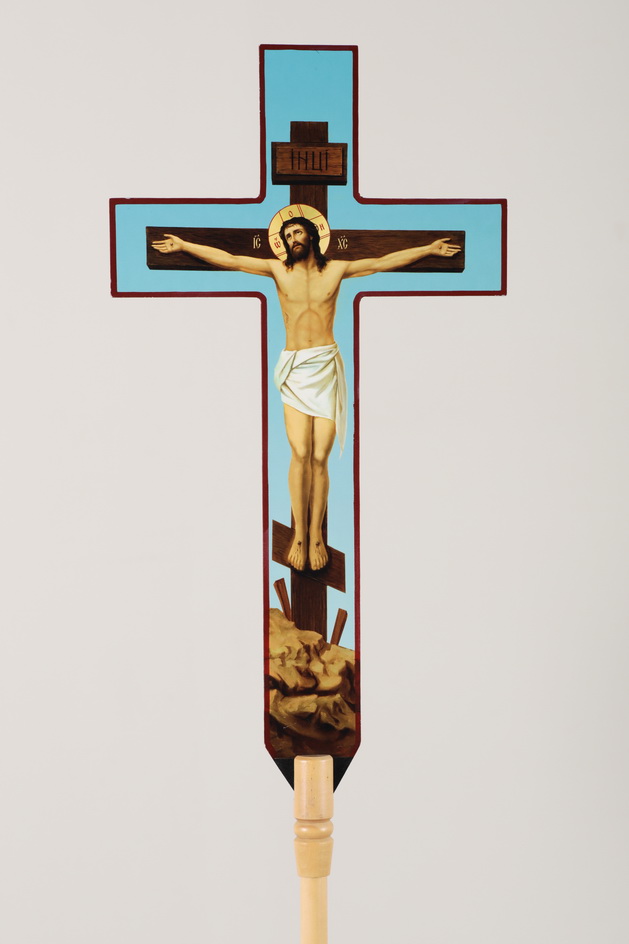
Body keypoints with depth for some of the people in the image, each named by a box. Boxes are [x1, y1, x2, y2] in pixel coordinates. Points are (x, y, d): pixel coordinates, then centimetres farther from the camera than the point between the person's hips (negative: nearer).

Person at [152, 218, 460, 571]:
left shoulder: (336, 269, 9)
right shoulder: (278, 270, 9)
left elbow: (383, 262, 9)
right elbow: (228, 259, 7)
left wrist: (429, 249, 5)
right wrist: (183, 246, 3)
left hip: (327, 366, 0)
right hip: (294, 369, 0)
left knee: (320, 457, -5)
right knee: (300, 453, -11)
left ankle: (316, 532, 6)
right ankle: (300, 533, -1)